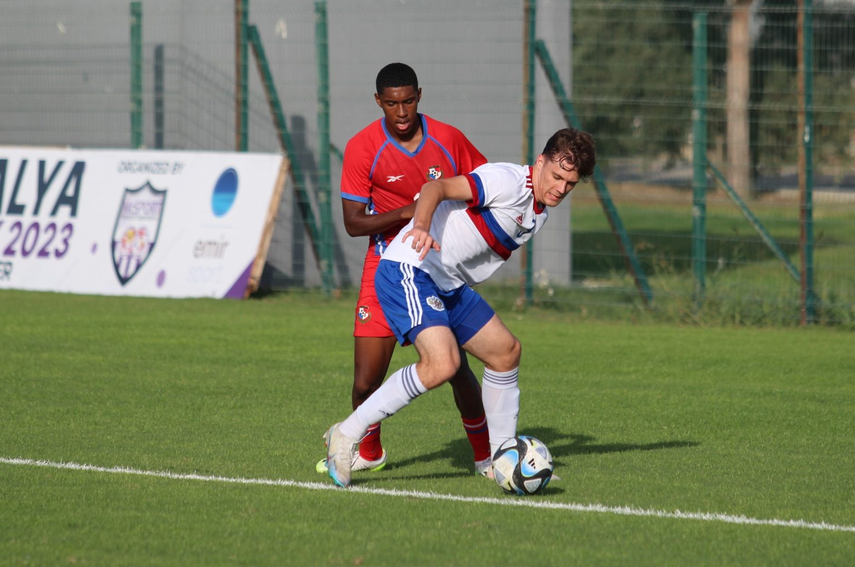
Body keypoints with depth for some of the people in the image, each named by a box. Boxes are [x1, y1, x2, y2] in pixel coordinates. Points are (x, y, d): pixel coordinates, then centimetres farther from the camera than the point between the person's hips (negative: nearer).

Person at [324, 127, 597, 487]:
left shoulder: (539, 213, 14)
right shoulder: (509, 182, -16)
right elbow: (437, 187, -27)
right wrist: (421, 227, -45)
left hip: (450, 285, 10)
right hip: (409, 271, -10)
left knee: (506, 351, 13)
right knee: (441, 363, -26)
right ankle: (347, 436, -17)